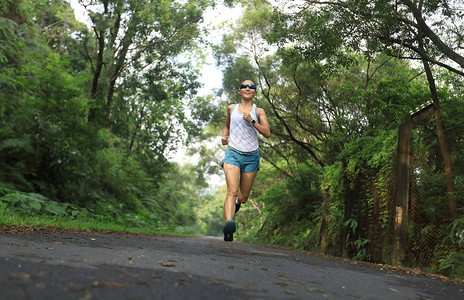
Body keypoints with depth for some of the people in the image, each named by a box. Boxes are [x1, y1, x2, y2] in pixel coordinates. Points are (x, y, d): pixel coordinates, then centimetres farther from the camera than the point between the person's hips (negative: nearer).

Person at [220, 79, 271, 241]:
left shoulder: (259, 111, 7)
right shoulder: (231, 108, 11)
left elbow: (267, 133, -4)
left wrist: (251, 121, -16)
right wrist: (224, 136, 6)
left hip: (251, 156, 1)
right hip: (233, 153, -1)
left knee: (243, 197, 9)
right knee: (232, 191, -23)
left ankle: (237, 201, 46)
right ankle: (229, 224, -36)